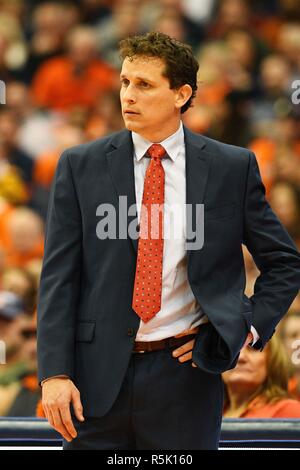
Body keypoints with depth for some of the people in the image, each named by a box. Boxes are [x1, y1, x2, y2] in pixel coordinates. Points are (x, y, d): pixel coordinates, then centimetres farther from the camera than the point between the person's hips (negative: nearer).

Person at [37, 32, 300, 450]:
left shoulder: (233, 168, 3)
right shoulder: (80, 166, 4)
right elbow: (58, 277, 0)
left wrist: (248, 329, -1)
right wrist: (55, 373, -8)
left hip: (185, 370, 0)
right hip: (97, 373, 0)